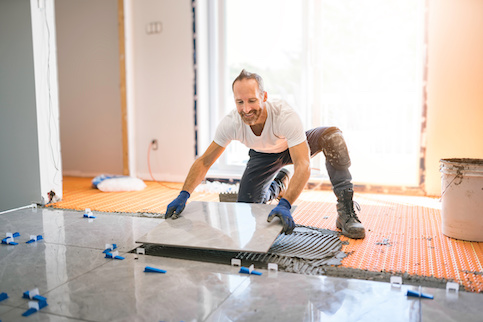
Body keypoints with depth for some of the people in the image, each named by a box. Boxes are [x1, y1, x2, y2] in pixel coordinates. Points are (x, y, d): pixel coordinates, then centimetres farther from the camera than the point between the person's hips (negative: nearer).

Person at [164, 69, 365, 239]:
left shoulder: (286, 116, -40)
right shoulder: (230, 123, -31)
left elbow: (303, 166, -47)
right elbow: (204, 161, -22)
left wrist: (285, 204, -60)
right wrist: (183, 195, -34)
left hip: (294, 148, -3)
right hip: (263, 155, 3)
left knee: (332, 136, -33)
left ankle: (345, 212, -23)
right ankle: (278, 185, 26)